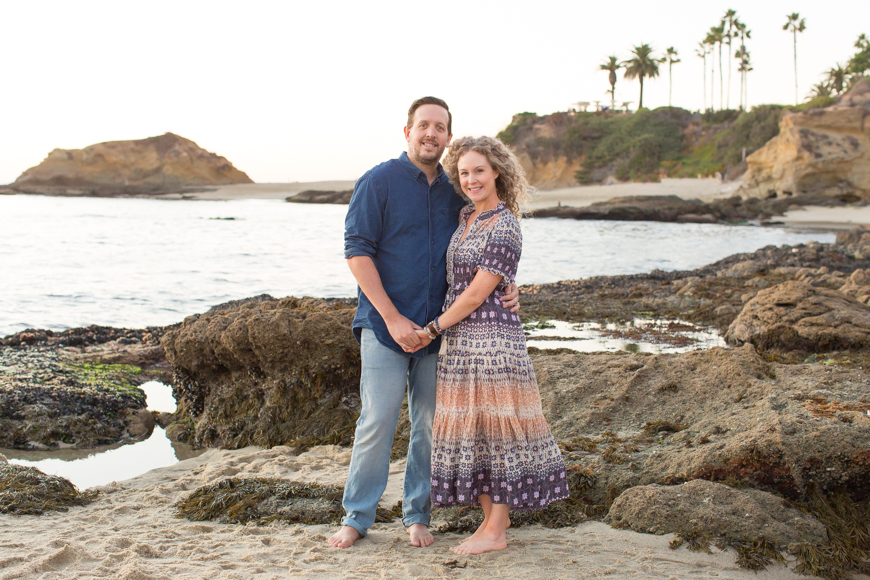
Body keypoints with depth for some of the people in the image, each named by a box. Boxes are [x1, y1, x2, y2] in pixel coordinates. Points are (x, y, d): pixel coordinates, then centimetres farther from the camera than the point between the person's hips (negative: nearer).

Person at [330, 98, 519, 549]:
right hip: (386, 325, -4)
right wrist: (393, 318, -15)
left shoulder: (455, 191, 10)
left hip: (439, 328, 4)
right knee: (377, 422, -3)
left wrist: (506, 286, 1)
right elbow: (357, 251, -9)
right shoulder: (379, 181, -4)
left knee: (430, 426, 7)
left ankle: (417, 516, 21)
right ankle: (356, 517, 11)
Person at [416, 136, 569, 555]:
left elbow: (476, 294, -14)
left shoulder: (505, 228, -13)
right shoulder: (466, 216, 12)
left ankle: (496, 531, 7)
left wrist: (433, 328, -7)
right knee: (470, 427, 10)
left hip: (493, 338, -8)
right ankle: (491, 517, 20)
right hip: (460, 340, 8)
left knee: (494, 426, -2)